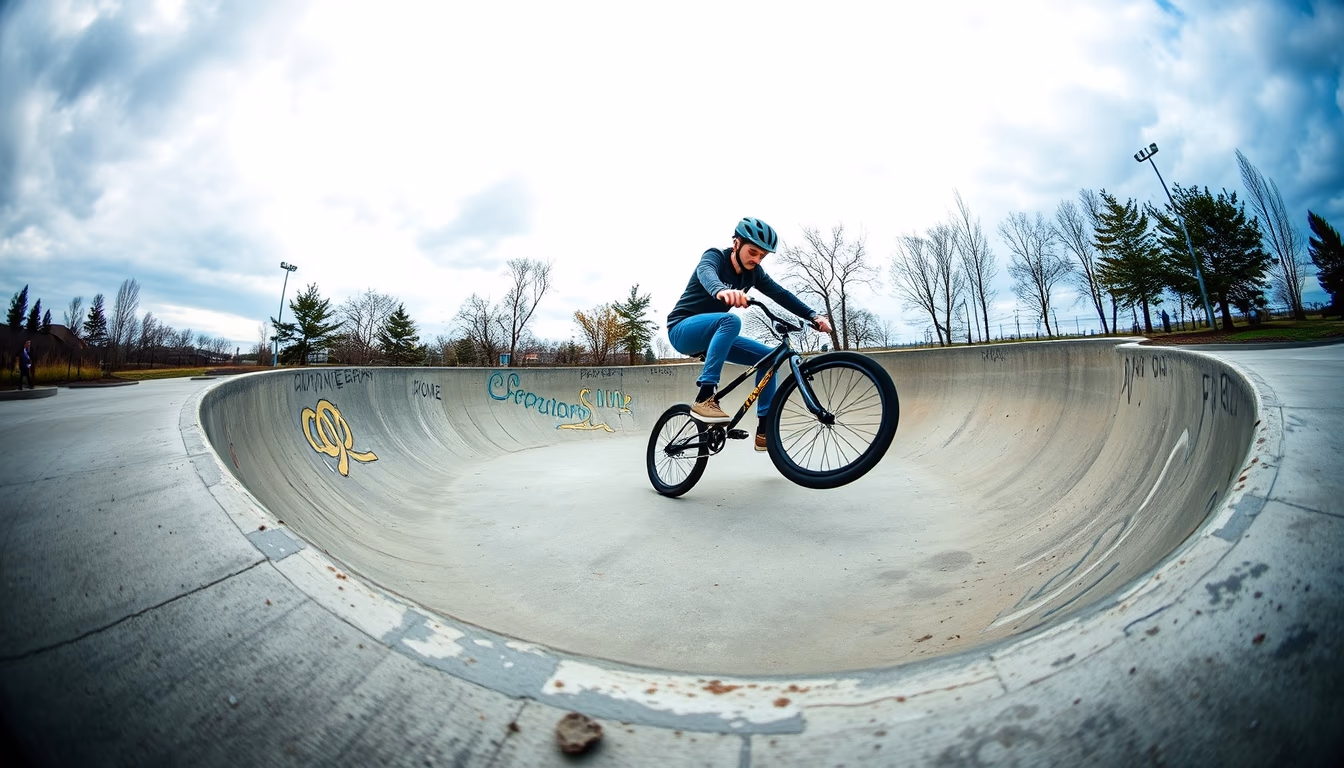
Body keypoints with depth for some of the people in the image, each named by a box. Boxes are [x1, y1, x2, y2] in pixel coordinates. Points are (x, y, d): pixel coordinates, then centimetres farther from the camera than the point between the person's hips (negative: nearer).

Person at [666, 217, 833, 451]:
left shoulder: (753, 272, 1)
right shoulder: (715, 256, -17)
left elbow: (781, 294, -8)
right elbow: (706, 273, -40)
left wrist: (813, 316, -22)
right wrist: (721, 291, -64)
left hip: (712, 334, 7)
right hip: (683, 330, -7)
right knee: (731, 320, -34)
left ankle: (765, 430, -1)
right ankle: (704, 397, -36)